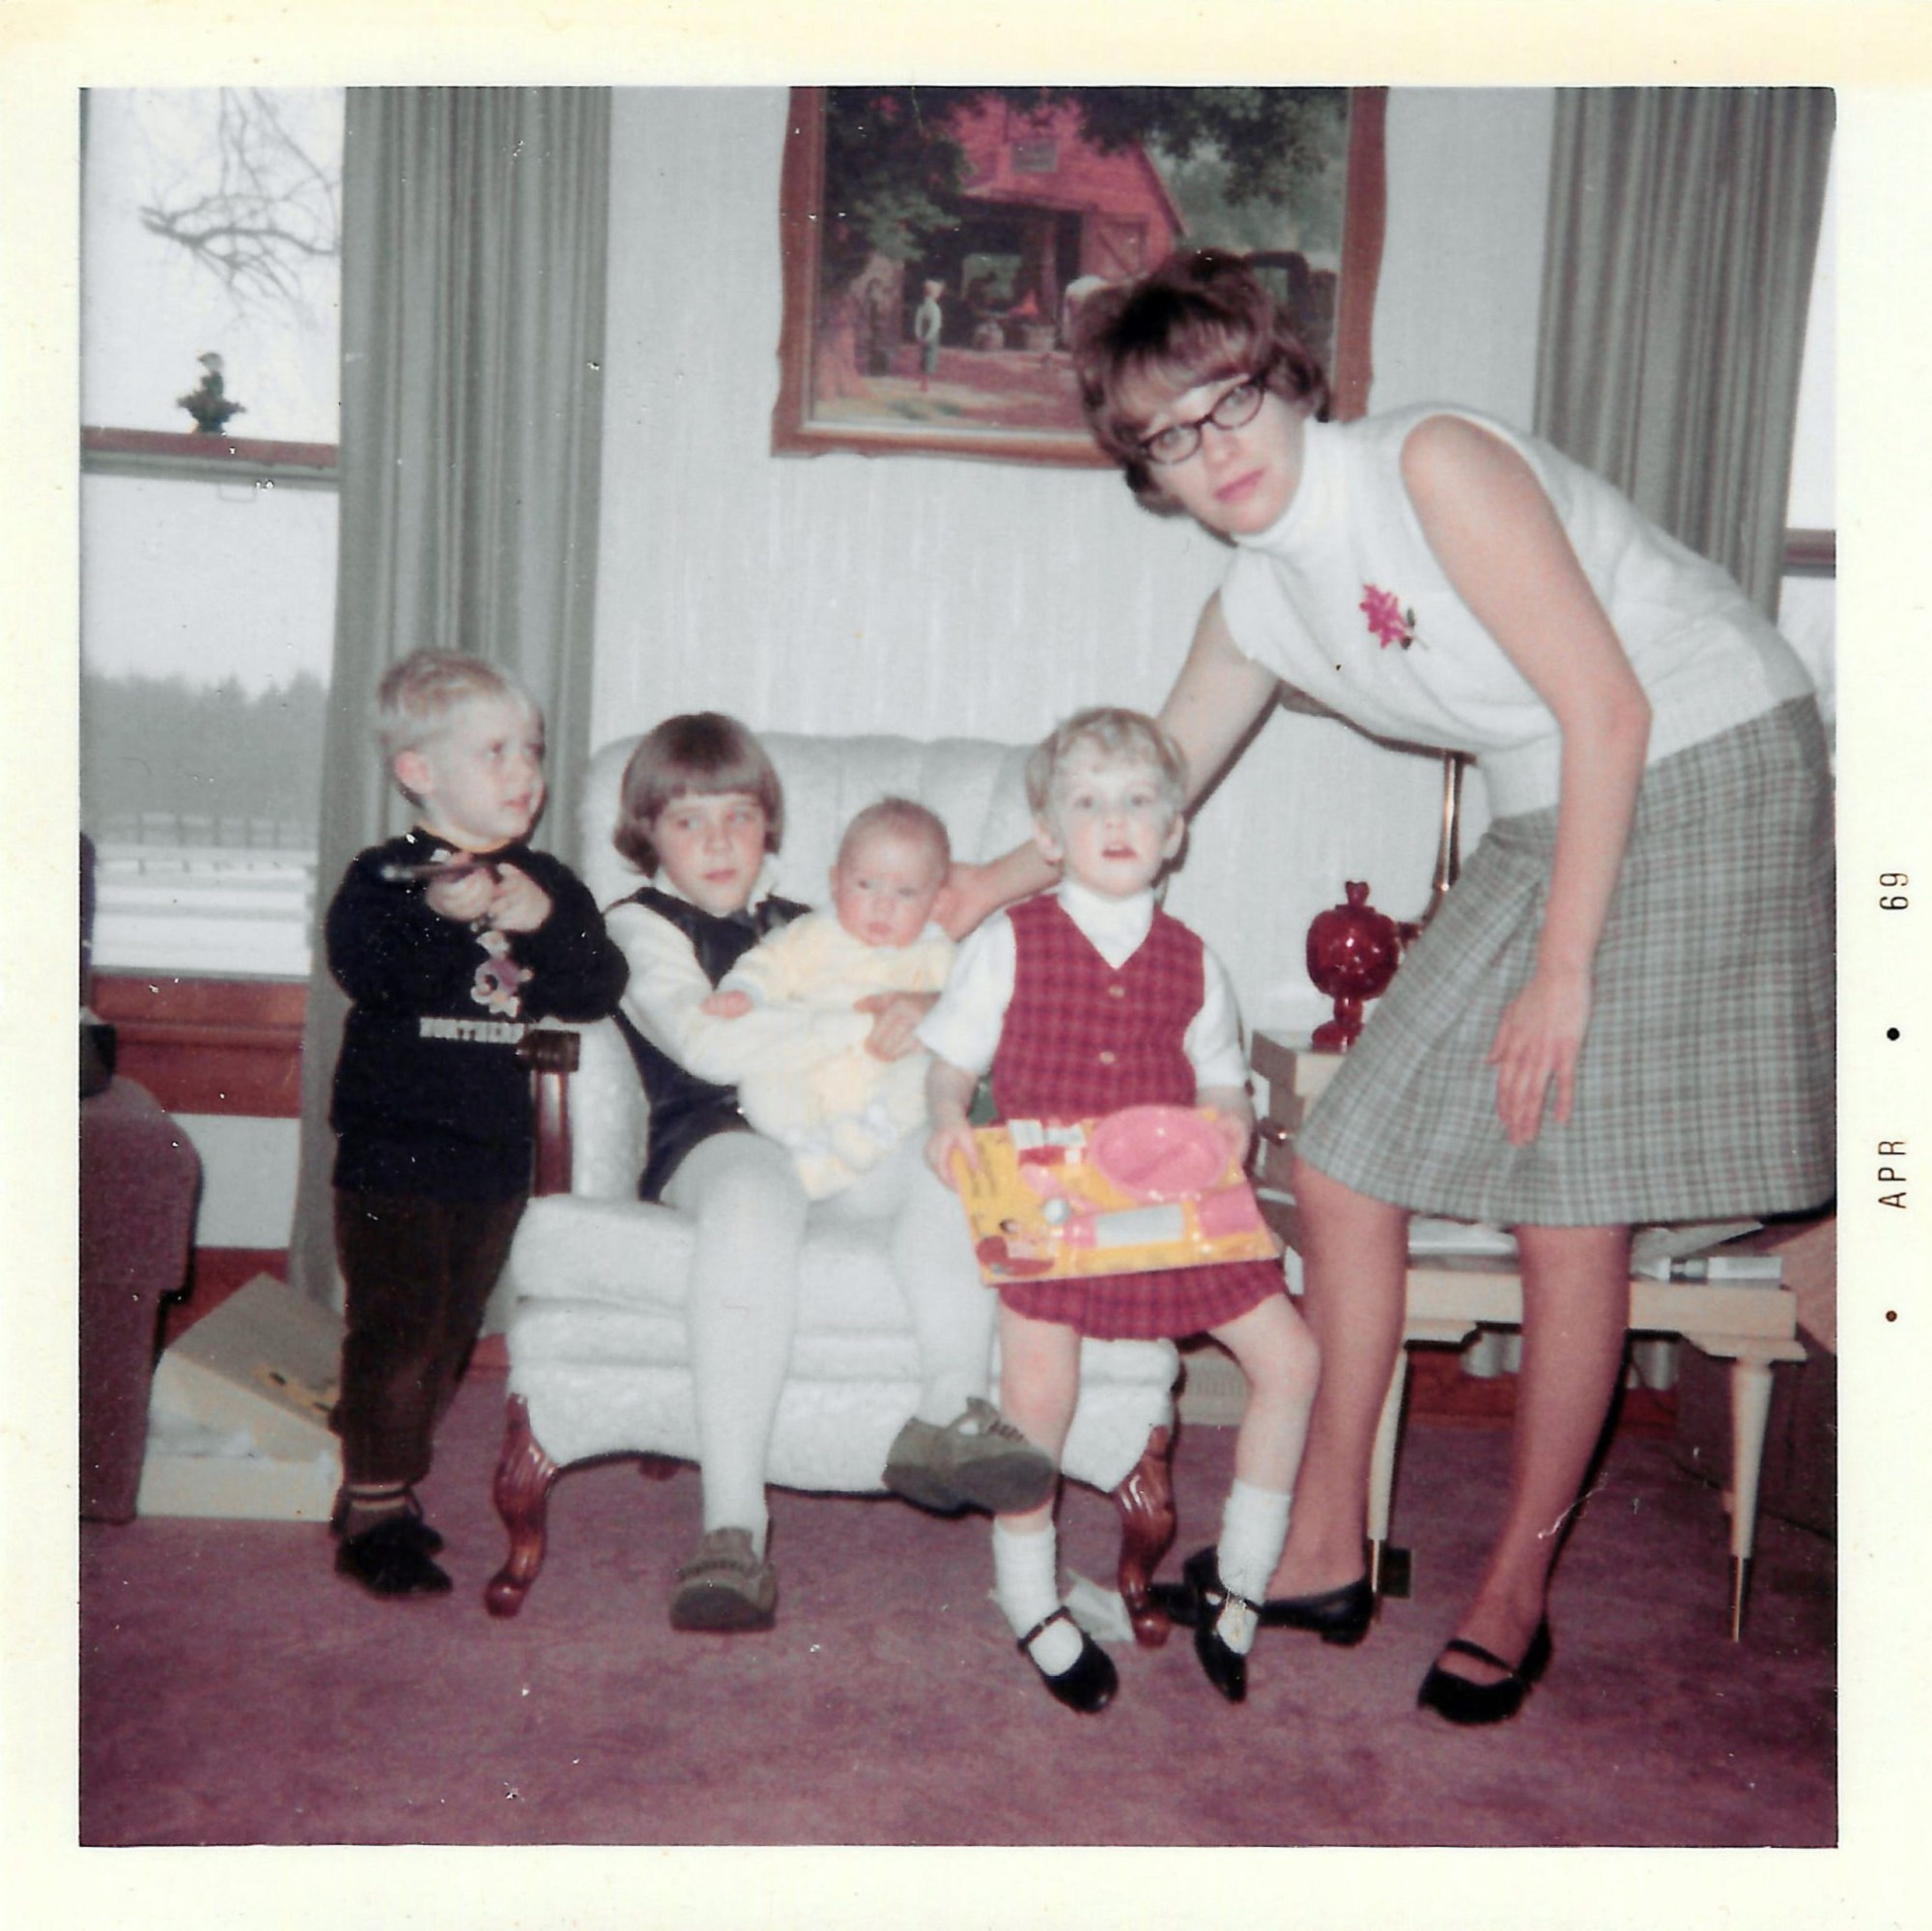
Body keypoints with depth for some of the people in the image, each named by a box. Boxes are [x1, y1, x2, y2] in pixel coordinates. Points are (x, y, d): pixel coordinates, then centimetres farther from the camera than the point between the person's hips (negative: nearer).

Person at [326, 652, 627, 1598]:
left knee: (451, 1332, 14)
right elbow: (362, 970, -23)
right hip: (393, 1144, -5)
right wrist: (440, 914, -34)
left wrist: (543, 927, -19)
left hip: (494, 1152, 5)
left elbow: (600, 987, -4)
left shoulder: (548, 883, 7)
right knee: (398, 1325, -5)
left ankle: (390, 1479, 31)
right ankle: (373, 1508, 9)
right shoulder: (384, 876, -5)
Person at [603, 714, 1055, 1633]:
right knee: (755, 1200, -40)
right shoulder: (642, 925, 13)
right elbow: (708, 1044, -6)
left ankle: (950, 1408, -34)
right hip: (720, 1138, -4)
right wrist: (849, 1019, -5)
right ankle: (732, 1526, -40)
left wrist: (912, 1008, -2)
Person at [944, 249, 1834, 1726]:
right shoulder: (1260, 607, 5)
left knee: (1573, 1216, -10)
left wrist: (1563, 970, -19)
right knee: (1343, 1168, 2)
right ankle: (1325, 1555, 15)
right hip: (1544, 825, 8)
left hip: (1711, 774, -7)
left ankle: (1515, 1595, 11)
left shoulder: (1435, 463, -18)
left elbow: (1609, 709, -20)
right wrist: (993, 883, 16)